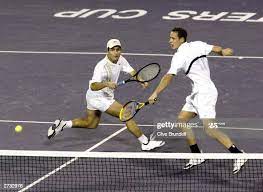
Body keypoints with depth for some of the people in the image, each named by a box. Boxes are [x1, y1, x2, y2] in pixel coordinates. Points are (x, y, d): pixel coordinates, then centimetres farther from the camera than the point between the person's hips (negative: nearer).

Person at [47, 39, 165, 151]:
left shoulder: (120, 60, -6)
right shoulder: (102, 66, -30)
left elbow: (131, 72, -1)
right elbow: (93, 86, -39)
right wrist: (107, 84, -57)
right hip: (99, 98, -9)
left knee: (90, 124, 26)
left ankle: (62, 124, 24)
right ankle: (145, 143, -5)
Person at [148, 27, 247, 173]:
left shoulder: (179, 57, -15)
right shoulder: (198, 45, 5)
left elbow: (168, 77, -20)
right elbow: (218, 49, 11)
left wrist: (155, 94, -20)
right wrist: (223, 52, 33)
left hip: (205, 93, -10)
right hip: (197, 93, 10)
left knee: (210, 129, -15)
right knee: (181, 120, 12)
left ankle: (238, 155, -13)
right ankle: (197, 156, 17)